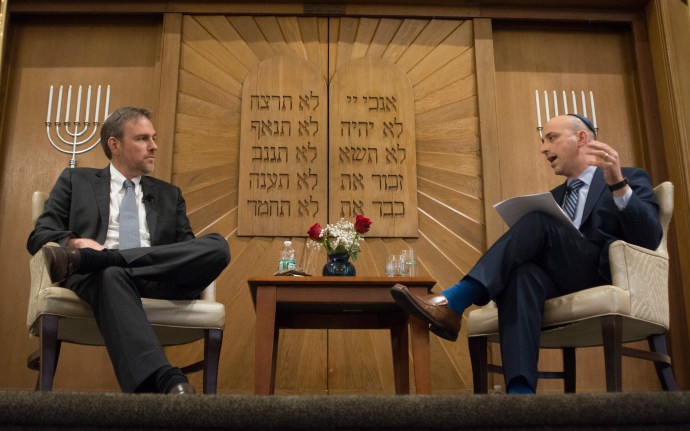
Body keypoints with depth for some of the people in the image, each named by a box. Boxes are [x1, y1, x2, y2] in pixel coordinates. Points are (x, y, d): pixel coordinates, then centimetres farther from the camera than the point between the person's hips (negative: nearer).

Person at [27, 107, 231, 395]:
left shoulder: (170, 194, 27)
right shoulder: (76, 180, 21)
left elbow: (188, 249, 17)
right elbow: (39, 236, 12)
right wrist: (75, 243, -12)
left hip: (159, 279, 2)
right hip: (103, 275, -2)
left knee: (217, 245, -27)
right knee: (111, 274, -40)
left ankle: (83, 260, -35)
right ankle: (167, 382, -56)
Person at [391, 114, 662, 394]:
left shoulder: (631, 178, 12)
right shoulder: (555, 196, 28)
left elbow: (649, 240, -7)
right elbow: (539, 249, 21)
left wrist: (618, 184, -19)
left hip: (606, 282, -4)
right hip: (563, 286, 4)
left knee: (538, 221, -25)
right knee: (522, 273, -33)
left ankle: (453, 302, -34)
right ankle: (520, 390, -47)